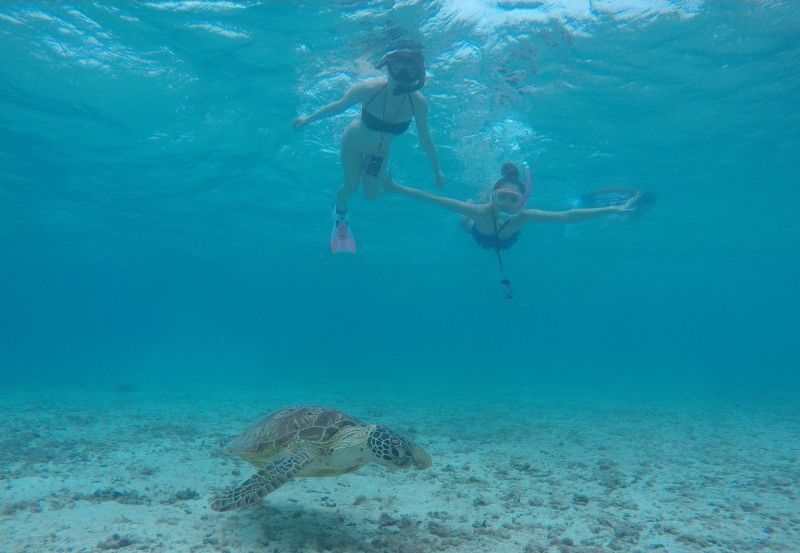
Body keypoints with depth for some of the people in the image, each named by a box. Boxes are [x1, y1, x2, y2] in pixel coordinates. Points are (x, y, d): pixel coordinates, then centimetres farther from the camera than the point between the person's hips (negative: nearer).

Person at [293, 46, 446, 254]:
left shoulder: (418, 102, -31)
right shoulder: (368, 89, -36)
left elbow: (425, 139, -14)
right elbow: (339, 106, -16)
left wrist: (437, 170, -4)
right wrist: (308, 119, -4)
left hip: (380, 151, 2)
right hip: (354, 143, -2)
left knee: (371, 195, 10)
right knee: (351, 186, 2)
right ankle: (340, 213, 39)